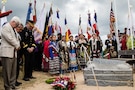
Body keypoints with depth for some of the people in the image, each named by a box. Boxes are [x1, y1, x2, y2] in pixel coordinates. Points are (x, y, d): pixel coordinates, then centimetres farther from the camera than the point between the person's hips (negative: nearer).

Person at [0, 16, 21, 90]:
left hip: (13, 52, 9)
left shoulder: (13, 29, 22)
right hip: (7, 52, -9)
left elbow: (16, 39, 21)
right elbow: (9, 38, -17)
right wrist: (17, 45, -6)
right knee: (7, 71, -3)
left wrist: (17, 46, 1)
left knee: (14, 71, 9)